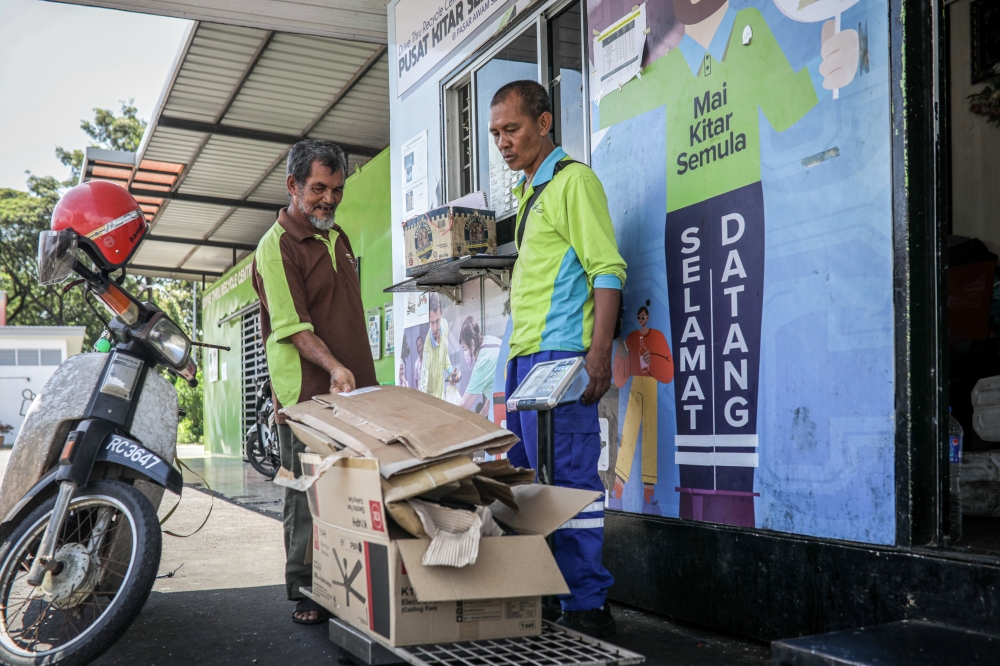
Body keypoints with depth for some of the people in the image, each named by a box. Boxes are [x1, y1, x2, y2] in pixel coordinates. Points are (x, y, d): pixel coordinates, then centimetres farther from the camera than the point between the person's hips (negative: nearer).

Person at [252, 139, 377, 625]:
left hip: (353, 388, 7)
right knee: (307, 495, -1)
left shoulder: (338, 238, 18)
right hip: (306, 395, -7)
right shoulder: (276, 246, -7)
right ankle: (305, 591, 9)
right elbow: (293, 326, -16)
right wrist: (333, 366, -30)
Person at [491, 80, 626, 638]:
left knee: (568, 481, -8)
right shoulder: (530, 192, 22)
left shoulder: (573, 181, -5)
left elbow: (608, 269, -13)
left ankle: (588, 607, -1)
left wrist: (599, 352, -21)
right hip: (526, 357, 10)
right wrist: (519, 356, 20)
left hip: (560, 355, -10)